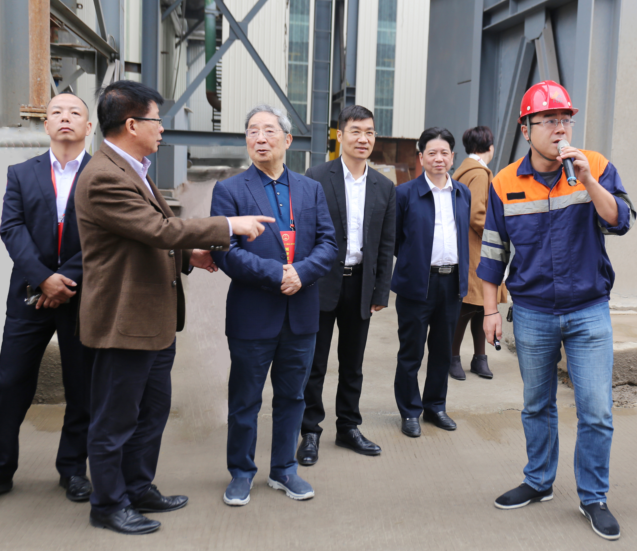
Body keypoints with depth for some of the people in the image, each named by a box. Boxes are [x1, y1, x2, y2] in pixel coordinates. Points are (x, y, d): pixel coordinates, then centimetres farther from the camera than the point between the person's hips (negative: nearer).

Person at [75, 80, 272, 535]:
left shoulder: (133, 170, 13)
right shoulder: (104, 178, -22)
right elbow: (161, 229, -27)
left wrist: (188, 254, 8)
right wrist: (230, 225, -20)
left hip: (156, 320, 11)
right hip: (124, 321, -11)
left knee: (153, 410, 21)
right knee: (115, 421, 7)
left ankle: (139, 489, 38)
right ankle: (109, 505, 24)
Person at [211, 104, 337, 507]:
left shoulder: (312, 190, 9)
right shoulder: (229, 191, -3)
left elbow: (328, 244, 2)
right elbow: (224, 251, -13)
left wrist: (301, 272, -16)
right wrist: (275, 273, -20)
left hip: (302, 314, 4)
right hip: (252, 315, -3)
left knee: (292, 397, 15)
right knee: (245, 400, 9)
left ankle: (284, 470, 32)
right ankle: (241, 473, 27)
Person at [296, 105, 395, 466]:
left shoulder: (385, 187, 7)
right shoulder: (316, 178, -5)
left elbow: (386, 245, 8)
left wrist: (381, 292, 5)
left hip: (361, 284, 4)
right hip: (322, 283, -3)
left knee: (353, 363, 14)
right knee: (315, 363, 5)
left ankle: (349, 428, 29)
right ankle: (311, 432, 18)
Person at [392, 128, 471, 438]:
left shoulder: (463, 193, 9)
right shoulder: (406, 193, -5)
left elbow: (465, 234, 16)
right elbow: (393, 238, -1)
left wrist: (463, 271, 11)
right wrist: (411, 261, -3)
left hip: (452, 282, 5)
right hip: (417, 283, -4)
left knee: (443, 350, 14)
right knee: (411, 351, 4)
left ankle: (436, 406, 29)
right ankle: (410, 412, 18)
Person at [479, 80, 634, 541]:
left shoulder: (596, 167, -5)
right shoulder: (506, 183, -2)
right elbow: (493, 251, 4)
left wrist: (587, 181, -28)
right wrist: (491, 310, 3)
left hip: (589, 311, -1)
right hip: (532, 313, 1)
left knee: (597, 412, 0)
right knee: (537, 405, 15)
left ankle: (593, 497, 18)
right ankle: (539, 482, 33)